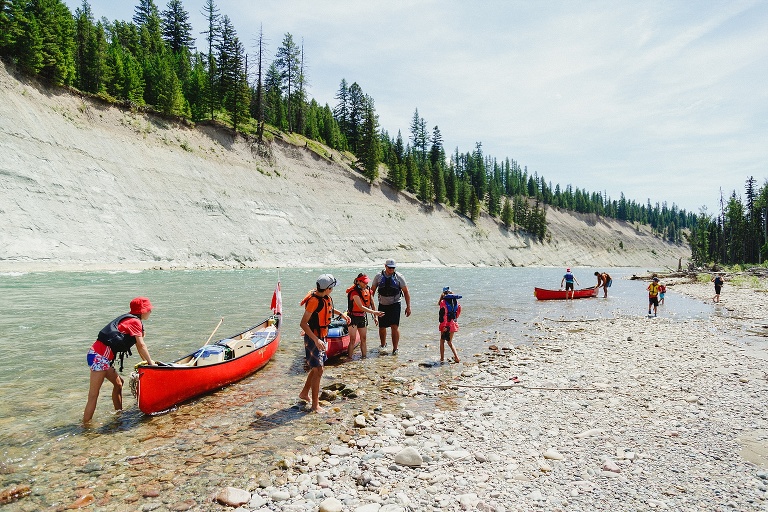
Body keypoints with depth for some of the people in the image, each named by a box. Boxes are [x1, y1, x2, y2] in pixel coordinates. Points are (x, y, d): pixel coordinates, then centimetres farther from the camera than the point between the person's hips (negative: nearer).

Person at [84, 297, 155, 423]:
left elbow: (138, 346, 22)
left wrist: (147, 362, 21)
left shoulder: (129, 319, 21)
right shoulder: (135, 321, -9)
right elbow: (141, 345, -11)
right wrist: (151, 363, -1)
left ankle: (118, 414, 30)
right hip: (99, 357, -11)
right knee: (93, 396, -8)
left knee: (118, 383, 21)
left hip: (98, 355, 11)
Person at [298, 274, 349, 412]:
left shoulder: (326, 297, 2)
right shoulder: (314, 300, -25)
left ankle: (304, 393, 36)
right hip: (313, 338, -9)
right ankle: (315, 405, 0)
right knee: (318, 370, -8)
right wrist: (316, 340, -34)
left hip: (321, 337, 9)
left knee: (317, 367, 18)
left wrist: (341, 314, 19)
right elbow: (303, 323, -27)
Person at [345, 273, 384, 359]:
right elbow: (361, 307, -27)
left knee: (363, 339, 11)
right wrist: (374, 312, -31)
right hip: (353, 317, -7)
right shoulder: (354, 292, -20)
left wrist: (375, 317, 4)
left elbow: (372, 304, 9)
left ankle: (365, 357, 20)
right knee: (353, 339, -6)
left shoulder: (368, 290, 2)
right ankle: (349, 358, 0)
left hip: (363, 317, 7)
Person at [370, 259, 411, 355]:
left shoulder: (399, 277, -4)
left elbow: (406, 292, 0)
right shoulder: (378, 276, 0)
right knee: (381, 327, 10)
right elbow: (372, 290, 9)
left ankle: (395, 349, -1)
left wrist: (408, 307, -3)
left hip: (395, 305, -2)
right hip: (382, 305, 2)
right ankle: (383, 345, 34)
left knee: (395, 326, -11)